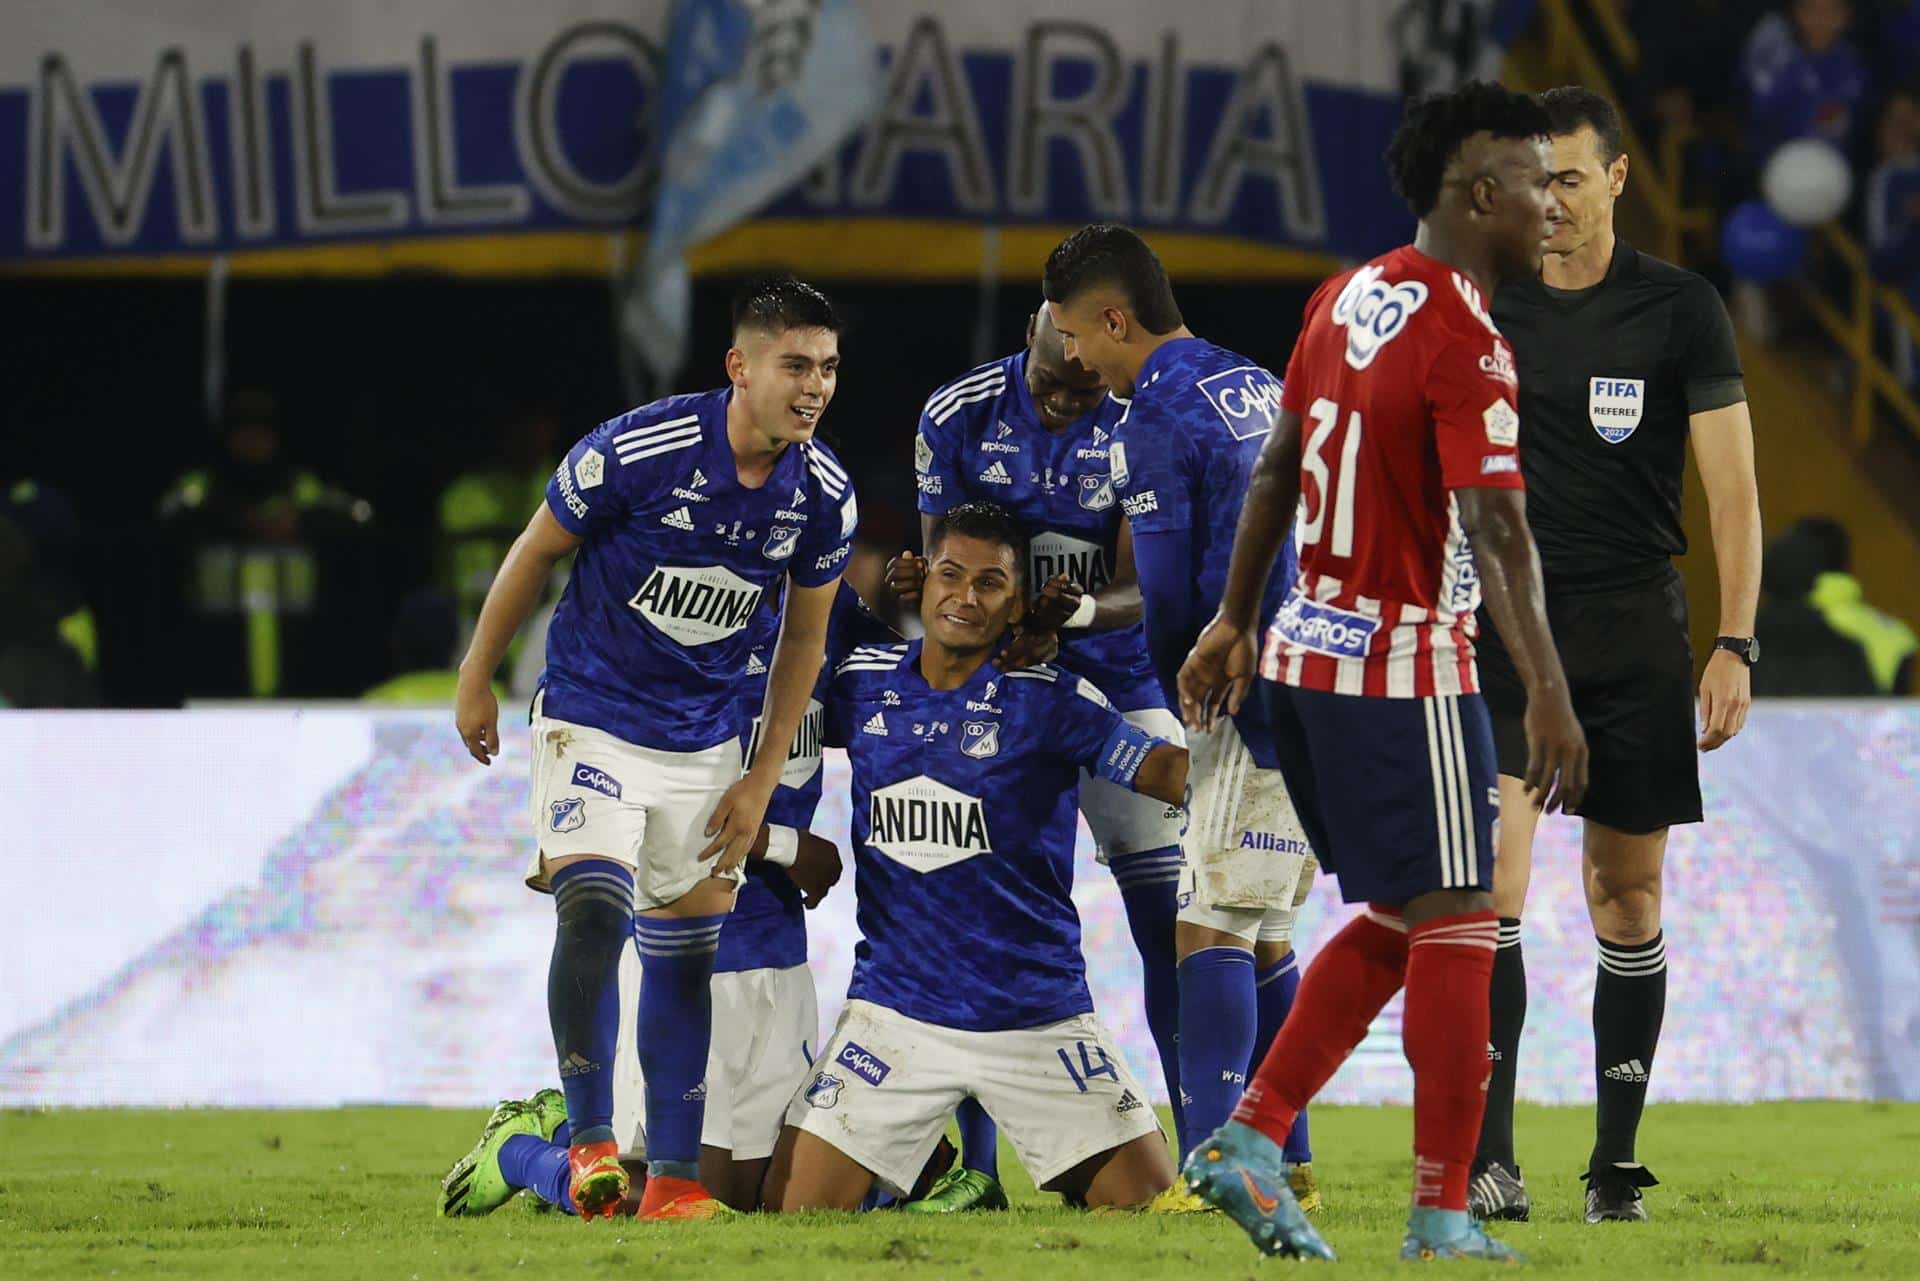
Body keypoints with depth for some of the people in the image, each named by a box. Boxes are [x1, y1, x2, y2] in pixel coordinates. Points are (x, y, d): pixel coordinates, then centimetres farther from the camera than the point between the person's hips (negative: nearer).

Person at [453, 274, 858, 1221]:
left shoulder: (823, 495, -9)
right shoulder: (638, 451, -23)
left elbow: (804, 636, 6)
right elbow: (536, 551, -7)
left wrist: (763, 779, 4)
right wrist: (476, 681, 2)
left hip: (704, 741, 5)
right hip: (591, 719, -5)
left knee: (686, 952, 7)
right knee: (593, 911, -23)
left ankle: (674, 1178, 12)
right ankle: (591, 1142, -15)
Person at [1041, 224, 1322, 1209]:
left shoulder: (1159, 418, -9)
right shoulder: (1258, 388, 17)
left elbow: (1168, 594, -8)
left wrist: (1178, 689, 12)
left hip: (1259, 698, -9)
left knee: (1208, 930, -10)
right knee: (1260, 936, 14)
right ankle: (1284, 1160, 16)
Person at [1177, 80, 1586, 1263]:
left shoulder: (1348, 299, 9)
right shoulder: (1465, 343, -17)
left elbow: (1278, 470, 17)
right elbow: (1496, 528, -25)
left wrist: (1237, 621, 26)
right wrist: (1549, 695, -29)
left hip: (1309, 654, 9)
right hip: (1407, 671, -9)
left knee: (1397, 919, 17)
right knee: (1455, 926, -1)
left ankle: (1252, 1140, 11)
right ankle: (1444, 1216, -1)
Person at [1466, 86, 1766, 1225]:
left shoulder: (1681, 310, -1)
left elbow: (1734, 489, -2)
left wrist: (1736, 645, -10)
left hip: (1634, 632, 0)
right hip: (1502, 621, 0)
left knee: (1627, 898, 5)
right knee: (1490, 884, -15)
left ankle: (1618, 1161, 16)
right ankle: (1489, 1160, -19)